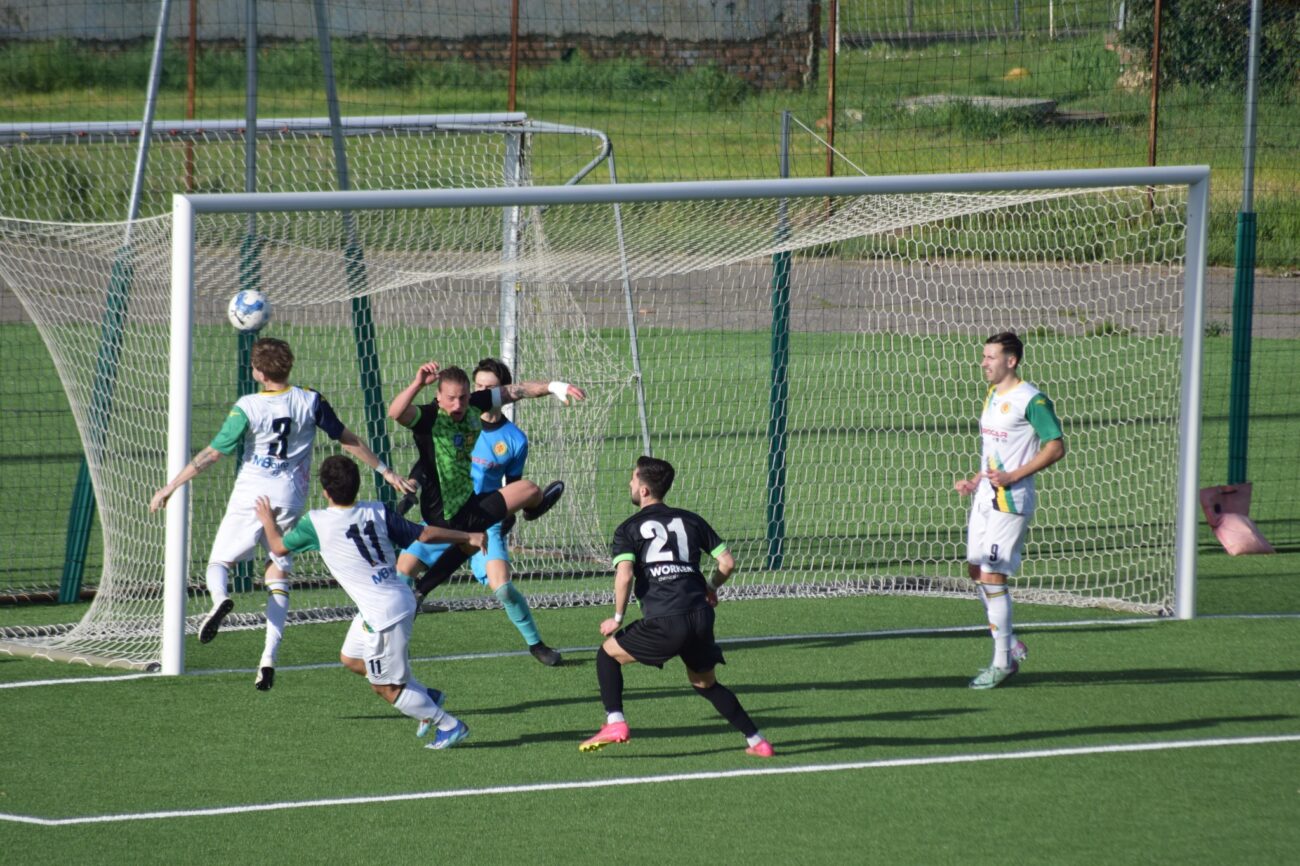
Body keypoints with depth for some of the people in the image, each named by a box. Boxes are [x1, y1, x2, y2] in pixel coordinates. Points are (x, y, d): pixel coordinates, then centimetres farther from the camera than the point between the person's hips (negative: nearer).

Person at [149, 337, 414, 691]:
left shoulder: (248, 407, -11)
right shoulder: (310, 402, -2)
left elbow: (212, 453, -10)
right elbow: (348, 440, 6)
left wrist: (171, 486, -2)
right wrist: (386, 471, 18)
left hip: (250, 496, -3)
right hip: (290, 500, 3)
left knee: (219, 560, 13)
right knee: (278, 579, 10)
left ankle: (220, 597, -24)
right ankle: (269, 658, -4)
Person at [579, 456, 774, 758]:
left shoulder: (629, 529, 4)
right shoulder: (690, 521, 16)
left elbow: (624, 575, -11)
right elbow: (727, 562, 12)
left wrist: (618, 617, 2)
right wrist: (711, 589, 32)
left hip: (664, 623, -5)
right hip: (701, 617, 5)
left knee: (608, 652, 17)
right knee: (705, 683, 25)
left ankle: (615, 723, 3)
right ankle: (757, 741, 19)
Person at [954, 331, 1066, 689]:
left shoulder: (1031, 400, -13)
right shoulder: (992, 395, 15)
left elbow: (1056, 447, -15)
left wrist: (1013, 476, -20)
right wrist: (975, 481, 14)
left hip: (1011, 501, -9)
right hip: (985, 498, 9)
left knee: (992, 575, -10)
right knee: (976, 570, 10)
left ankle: (1003, 662, -3)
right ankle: (1011, 645, 23)